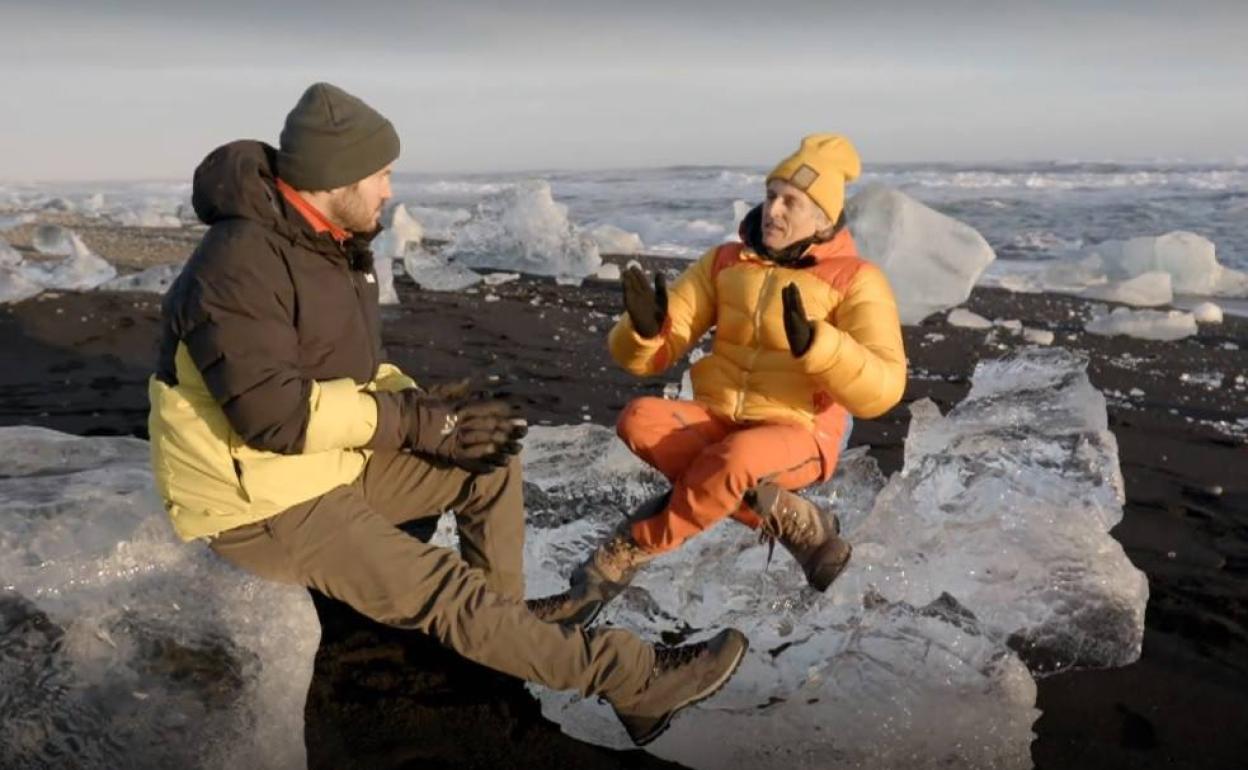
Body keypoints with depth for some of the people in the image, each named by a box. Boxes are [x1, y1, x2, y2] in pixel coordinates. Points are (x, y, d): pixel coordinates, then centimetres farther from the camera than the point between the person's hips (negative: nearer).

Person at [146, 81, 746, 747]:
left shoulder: (336, 247, 6)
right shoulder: (241, 264, -24)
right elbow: (274, 413, -31)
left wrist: (419, 404, -8)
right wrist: (413, 418, -24)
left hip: (336, 462, 9)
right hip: (261, 499, -9)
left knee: (490, 462, -3)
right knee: (449, 592, -19)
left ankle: (502, 646, 2)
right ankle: (636, 679, -14)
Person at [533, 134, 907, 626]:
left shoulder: (855, 279, -4)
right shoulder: (725, 262, 7)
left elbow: (882, 390, -16)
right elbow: (645, 358, 3)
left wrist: (813, 342, -32)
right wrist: (644, 328, -21)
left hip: (798, 435, -4)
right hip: (715, 422, 4)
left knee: (736, 456, -37)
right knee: (639, 421, -26)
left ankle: (627, 555, -12)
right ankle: (786, 520, -16)